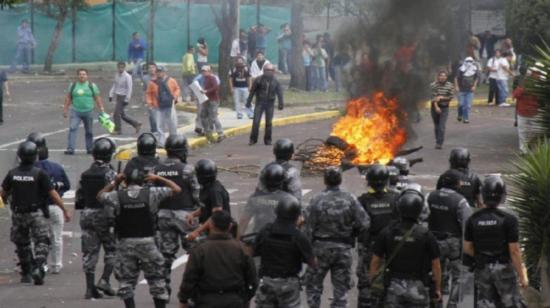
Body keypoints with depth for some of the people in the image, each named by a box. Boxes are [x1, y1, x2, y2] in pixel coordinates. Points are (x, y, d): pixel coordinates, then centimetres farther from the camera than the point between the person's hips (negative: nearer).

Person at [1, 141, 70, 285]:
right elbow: (53, 194, -10)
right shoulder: (39, 173, -12)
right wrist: (65, 210, -2)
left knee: (22, 244, 17)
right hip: (36, 214, -3)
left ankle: (26, 273, 21)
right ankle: (38, 269, -20)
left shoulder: (12, 173, -3)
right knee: (41, 242, 1)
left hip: (18, 214, 3)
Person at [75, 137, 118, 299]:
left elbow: (79, 197, 10)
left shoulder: (85, 175, 6)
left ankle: (90, 287, 5)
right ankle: (104, 280, -2)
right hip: (104, 214, -5)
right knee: (112, 249, 9)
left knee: (89, 252, 6)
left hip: (87, 214, 5)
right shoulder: (110, 174, -11)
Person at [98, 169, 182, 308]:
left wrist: (115, 183, 22)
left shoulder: (117, 196, -2)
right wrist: (158, 179, 14)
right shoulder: (151, 193, -4)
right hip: (147, 243, 0)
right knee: (156, 280, 11)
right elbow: (176, 189, 5)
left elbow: (100, 196, 19)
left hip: (125, 243, 0)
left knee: (126, 281, 9)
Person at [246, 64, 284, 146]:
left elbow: (279, 93, 5)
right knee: (256, 122, -5)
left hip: (270, 104, 1)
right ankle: (253, 139, 4)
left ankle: (267, 140, 13)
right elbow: (252, 91, 0)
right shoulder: (258, 80, -4)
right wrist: (249, 102, 0)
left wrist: (281, 104, 0)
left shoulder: (275, 82, 2)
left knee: (269, 123, 4)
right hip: (260, 103, -1)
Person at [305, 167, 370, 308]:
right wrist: (352, 235, 10)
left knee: (313, 284, 11)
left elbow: (309, 228, -10)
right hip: (343, 248, 2)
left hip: (321, 247, -2)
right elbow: (364, 223, -8)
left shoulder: (317, 200, -11)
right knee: (341, 288, 9)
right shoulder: (350, 199, -6)